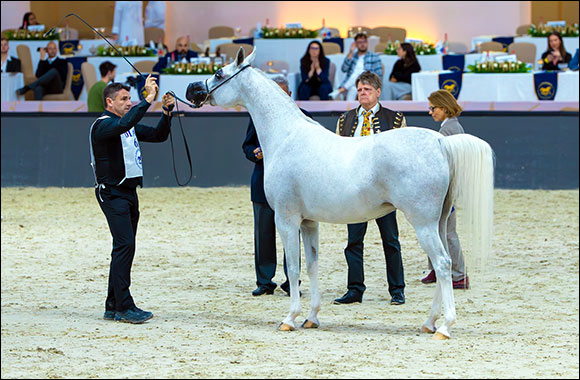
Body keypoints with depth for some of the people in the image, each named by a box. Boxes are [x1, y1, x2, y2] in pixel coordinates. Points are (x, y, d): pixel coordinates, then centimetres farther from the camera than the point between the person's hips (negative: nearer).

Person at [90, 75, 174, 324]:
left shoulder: (130, 126, 17)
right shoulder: (103, 125, -11)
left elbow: (158, 135, 19)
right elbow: (124, 124, -32)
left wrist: (166, 112, 3)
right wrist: (148, 99, -33)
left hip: (129, 192, 9)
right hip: (112, 193, -9)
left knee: (124, 247, 9)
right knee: (125, 245, -16)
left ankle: (113, 307, 13)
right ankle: (124, 306, -16)